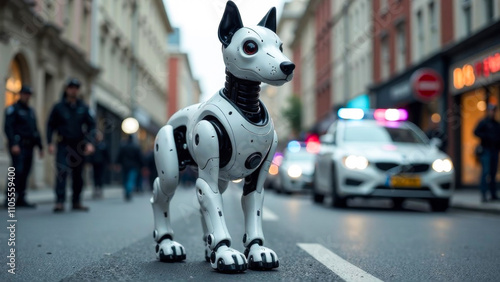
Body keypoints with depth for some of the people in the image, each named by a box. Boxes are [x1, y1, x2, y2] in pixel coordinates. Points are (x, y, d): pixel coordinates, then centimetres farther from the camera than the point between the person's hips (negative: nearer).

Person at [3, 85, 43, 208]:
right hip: (18, 146, -7)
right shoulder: (13, 109, -1)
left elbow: (35, 130, 23)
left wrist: (40, 146, 17)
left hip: (28, 147, 7)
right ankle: (9, 197, -8)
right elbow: (8, 127, -12)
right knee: (18, 171, -15)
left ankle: (21, 199, 8)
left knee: (25, 173, 5)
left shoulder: (31, 111, 21)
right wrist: (13, 144, -22)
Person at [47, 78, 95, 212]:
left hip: (79, 146, 2)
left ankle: (76, 201, 18)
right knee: (62, 171, -15)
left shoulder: (83, 108, 8)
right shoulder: (58, 107, 5)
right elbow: (50, 125, 5)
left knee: (78, 175, 7)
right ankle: (60, 201, -16)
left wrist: (89, 142, -6)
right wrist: (50, 143, -5)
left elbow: (91, 125, 6)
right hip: (64, 145, -2)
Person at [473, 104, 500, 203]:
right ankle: (483, 194, -13)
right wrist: (487, 137, -19)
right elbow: (476, 132, -12)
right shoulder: (483, 122, -1)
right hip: (486, 150, -6)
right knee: (485, 171, -13)